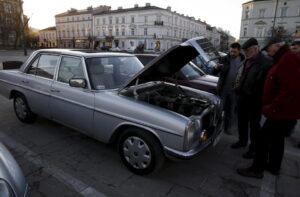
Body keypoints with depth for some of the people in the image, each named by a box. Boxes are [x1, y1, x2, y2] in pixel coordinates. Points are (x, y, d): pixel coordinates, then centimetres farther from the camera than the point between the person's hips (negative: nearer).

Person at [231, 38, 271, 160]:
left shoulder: (265, 62, -16)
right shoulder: (247, 61, 11)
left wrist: (259, 97, -21)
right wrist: (238, 88, 12)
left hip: (254, 99, -8)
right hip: (243, 97, 8)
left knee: (254, 124, 6)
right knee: (242, 121, 19)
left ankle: (253, 148, 21)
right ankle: (242, 141, 38)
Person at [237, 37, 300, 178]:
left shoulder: (289, 59, -18)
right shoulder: (283, 59, 16)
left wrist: (272, 107, -25)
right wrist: (271, 105, 14)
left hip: (283, 111, -11)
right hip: (283, 110, 11)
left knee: (264, 138, -3)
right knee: (277, 138, 19)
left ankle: (257, 169, 8)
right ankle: (274, 166, 34)